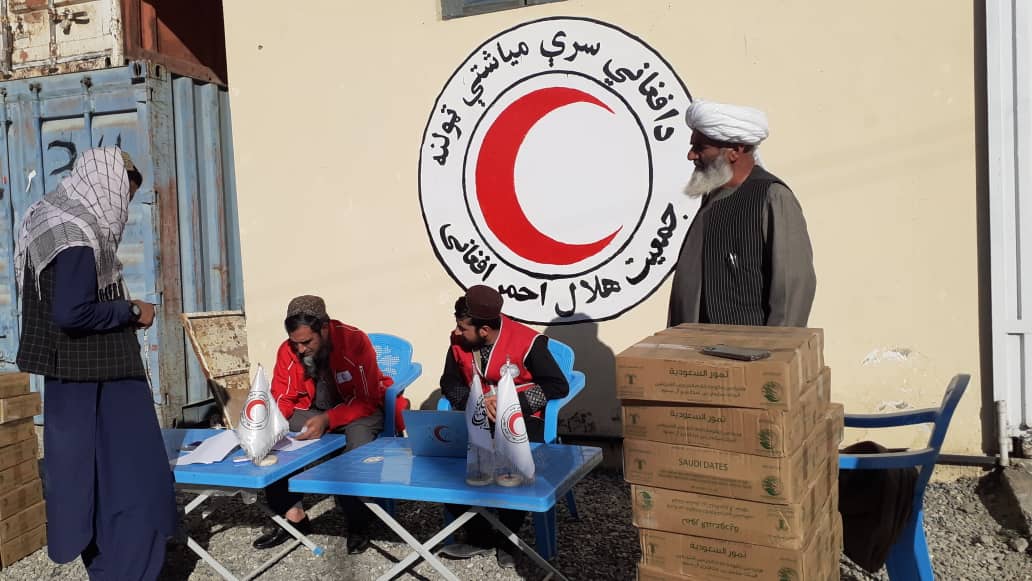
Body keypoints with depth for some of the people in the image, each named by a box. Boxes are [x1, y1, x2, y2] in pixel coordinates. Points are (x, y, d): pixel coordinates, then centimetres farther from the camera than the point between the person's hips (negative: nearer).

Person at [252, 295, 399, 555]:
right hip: (312, 411, 5)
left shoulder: (355, 340, -23)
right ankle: (293, 515, -6)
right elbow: (281, 398, 0)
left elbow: (367, 399, -23)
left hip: (360, 409, -5)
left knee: (359, 435, -37)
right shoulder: (288, 350, -9)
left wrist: (327, 420, -36)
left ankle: (358, 520, -15)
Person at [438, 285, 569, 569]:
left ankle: (506, 538, -1)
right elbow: (450, 384, 6)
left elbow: (558, 386, -14)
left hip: (521, 419, -4)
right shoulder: (458, 342, -2)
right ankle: (480, 535, -3)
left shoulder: (527, 342, -17)